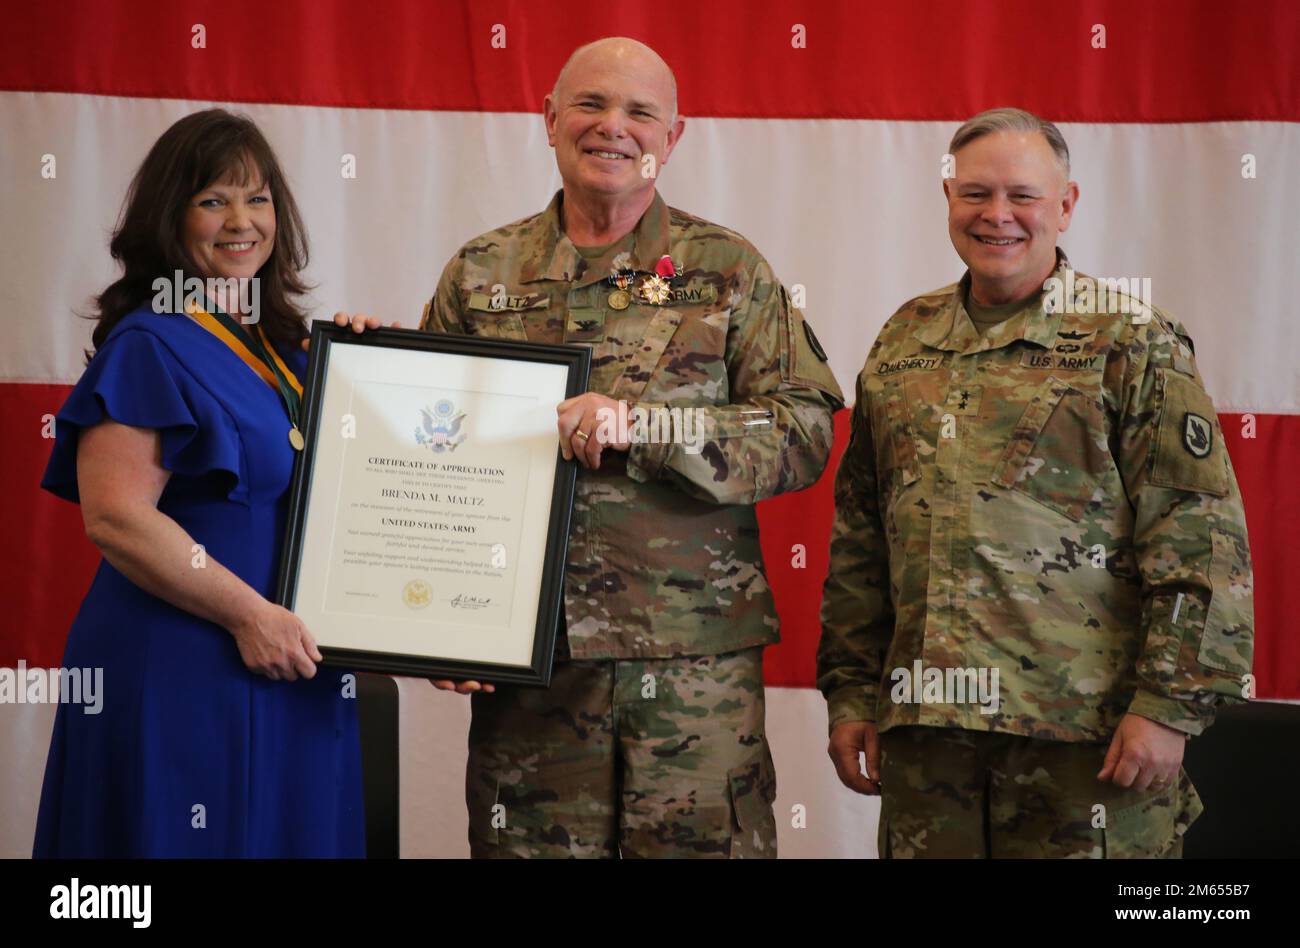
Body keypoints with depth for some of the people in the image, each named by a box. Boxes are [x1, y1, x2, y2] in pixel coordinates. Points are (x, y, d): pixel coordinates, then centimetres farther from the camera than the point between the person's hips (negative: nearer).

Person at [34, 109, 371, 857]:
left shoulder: (288, 347, 14)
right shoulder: (150, 346, -9)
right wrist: (249, 614, -19)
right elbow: (115, 516, -19)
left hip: (291, 677, 8)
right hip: (185, 679, -8)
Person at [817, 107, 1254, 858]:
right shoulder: (904, 342, 14)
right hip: (926, 719, 5)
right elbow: (859, 536, 18)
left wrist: (1170, 704, -13)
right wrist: (850, 691, 13)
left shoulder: (1132, 340, -1)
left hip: (1087, 730, -4)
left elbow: (1200, 537, -7)